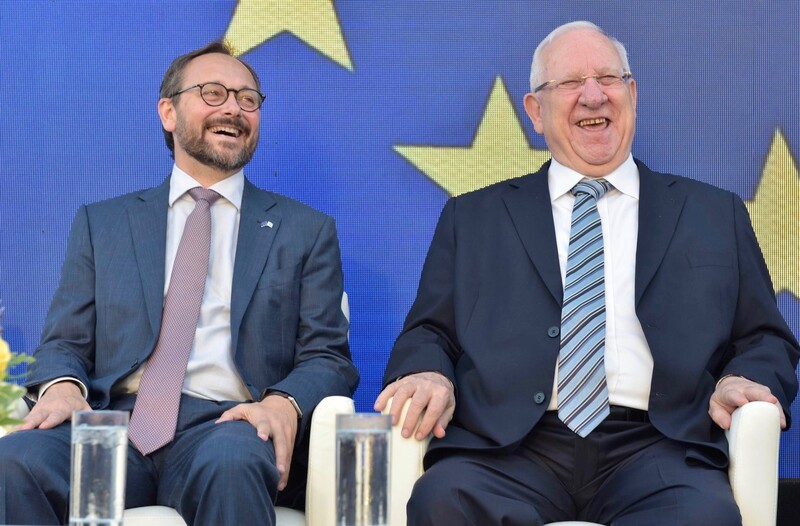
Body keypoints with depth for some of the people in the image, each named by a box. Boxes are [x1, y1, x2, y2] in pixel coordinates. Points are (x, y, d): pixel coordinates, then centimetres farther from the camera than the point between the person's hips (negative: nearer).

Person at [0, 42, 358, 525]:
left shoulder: (306, 231, 16)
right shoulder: (101, 224, 20)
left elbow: (328, 358, 9)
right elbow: (64, 343, 16)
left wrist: (283, 403, -14)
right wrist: (61, 386, -10)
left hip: (227, 426, -1)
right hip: (115, 426, 2)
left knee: (232, 464, -38)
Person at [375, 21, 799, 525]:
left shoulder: (716, 214, 20)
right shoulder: (472, 218, 19)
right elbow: (429, 332, 15)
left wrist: (740, 381, -4)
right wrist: (428, 372, -9)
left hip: (654, 447, 0)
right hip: (508, 447, 1)